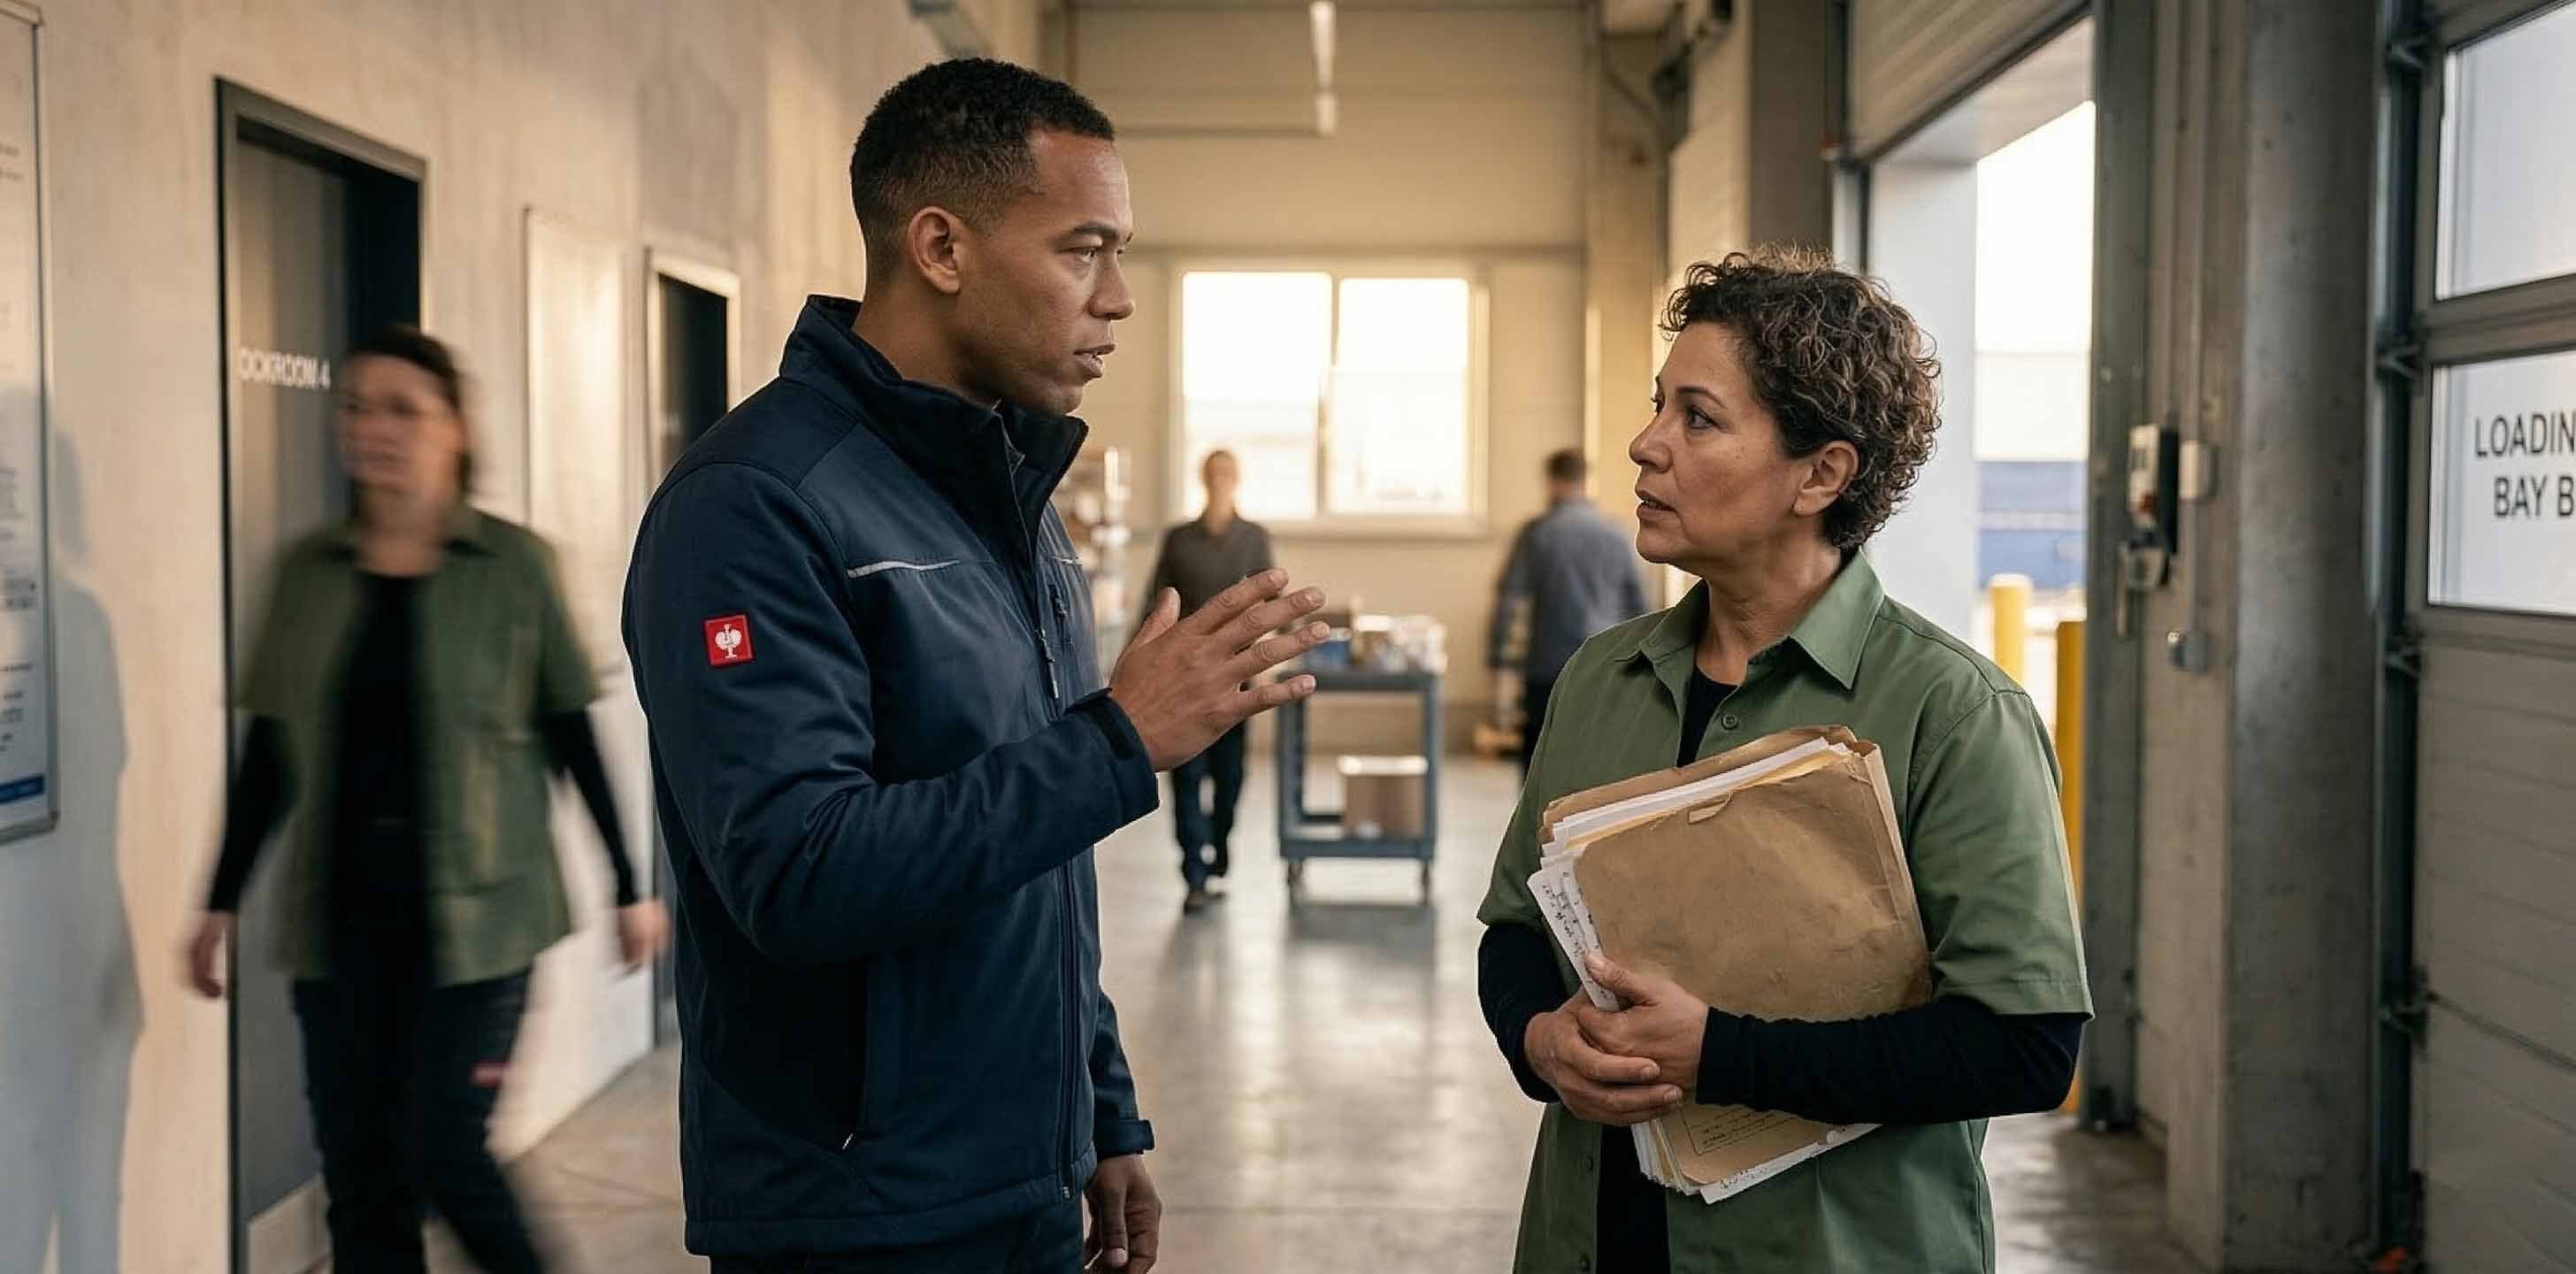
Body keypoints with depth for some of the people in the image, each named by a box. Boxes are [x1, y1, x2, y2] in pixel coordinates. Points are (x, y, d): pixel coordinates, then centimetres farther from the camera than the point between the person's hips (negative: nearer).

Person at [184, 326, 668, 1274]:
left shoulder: (513, 564, -4)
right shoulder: (307, 570, 5)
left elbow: (571, 736, 0)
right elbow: (269, 752, 10)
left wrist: (629, 886, 1)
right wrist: (222, 902, 10)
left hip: (474, 907, -3)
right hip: (339, 912, 4)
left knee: (442, 1152, -5)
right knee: (357, 1171, 7)